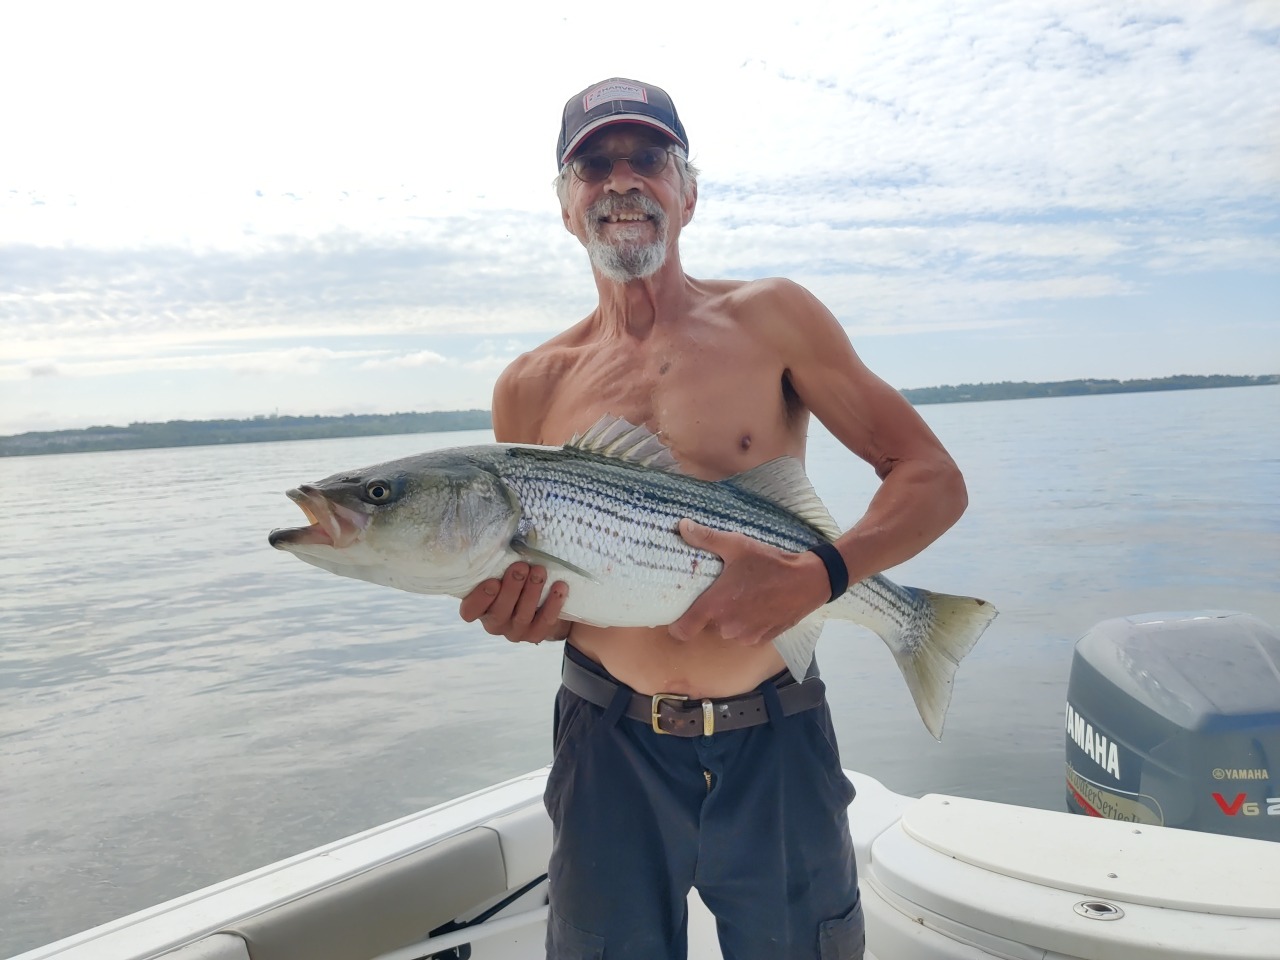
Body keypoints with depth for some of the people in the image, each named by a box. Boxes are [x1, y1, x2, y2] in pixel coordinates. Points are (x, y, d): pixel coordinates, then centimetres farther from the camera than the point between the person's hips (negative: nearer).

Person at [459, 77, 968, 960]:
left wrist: (818, 576, -22)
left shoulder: (770, 318, -4)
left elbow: (933, 480, -5)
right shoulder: (533, 388, 2)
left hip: (775, 747, -1)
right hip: (612, 749, 2)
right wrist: (521, 615, -11)